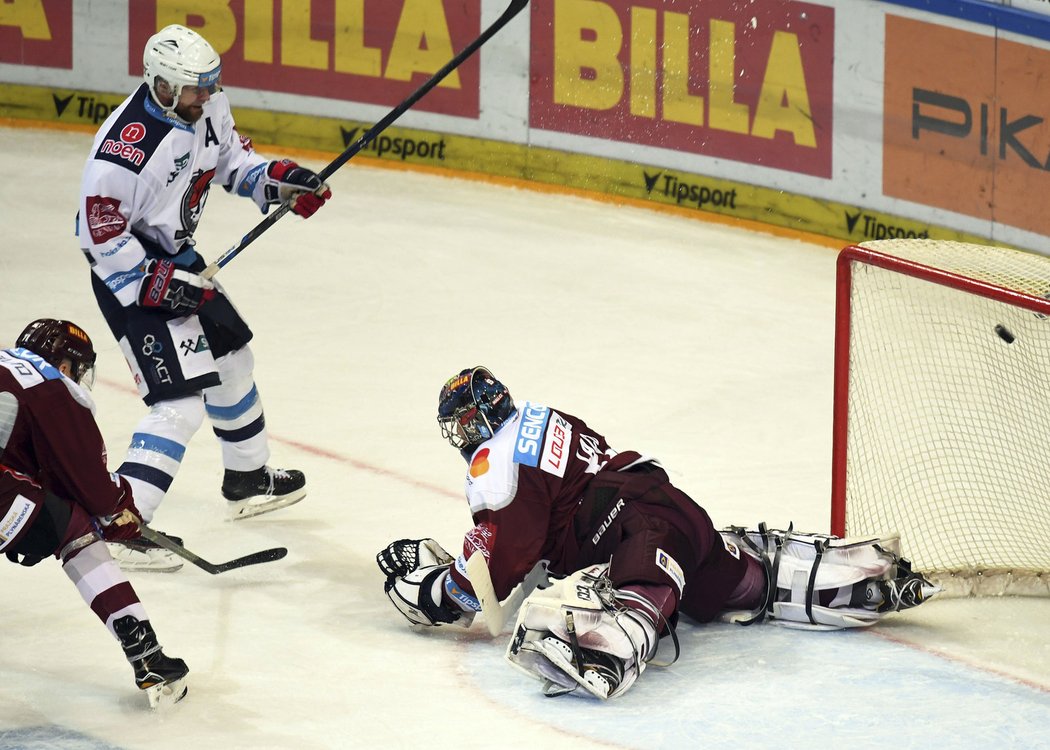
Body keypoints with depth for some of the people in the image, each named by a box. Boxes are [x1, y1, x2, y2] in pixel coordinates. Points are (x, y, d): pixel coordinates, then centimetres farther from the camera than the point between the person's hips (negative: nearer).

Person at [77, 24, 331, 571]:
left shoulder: (206, 106, -6)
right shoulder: (129, 145, -32)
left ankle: (248, 480, 47)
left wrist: (279, 180, -3)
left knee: (231, 359, 25)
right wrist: (159, 283, -26)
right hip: (129, 274, -9)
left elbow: (231, 159, 13)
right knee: (181, 403, -15)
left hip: (174, 257, 9)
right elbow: (102, 236, -26)